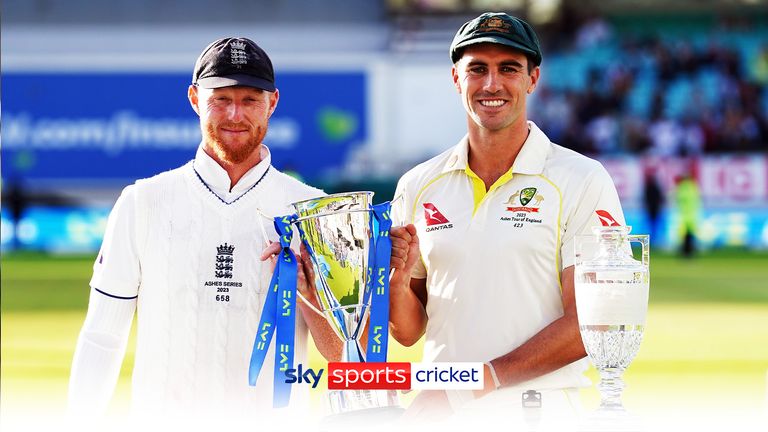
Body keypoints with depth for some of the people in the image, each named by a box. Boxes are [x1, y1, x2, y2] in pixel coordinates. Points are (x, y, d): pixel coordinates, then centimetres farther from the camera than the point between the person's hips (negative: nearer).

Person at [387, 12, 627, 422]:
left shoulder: (582, 181, 1)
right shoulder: (418, 186, 13)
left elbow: (587, 325, -6)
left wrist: (488, 377, -15)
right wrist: (397, 281, -5)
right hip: (438, 410, 3)